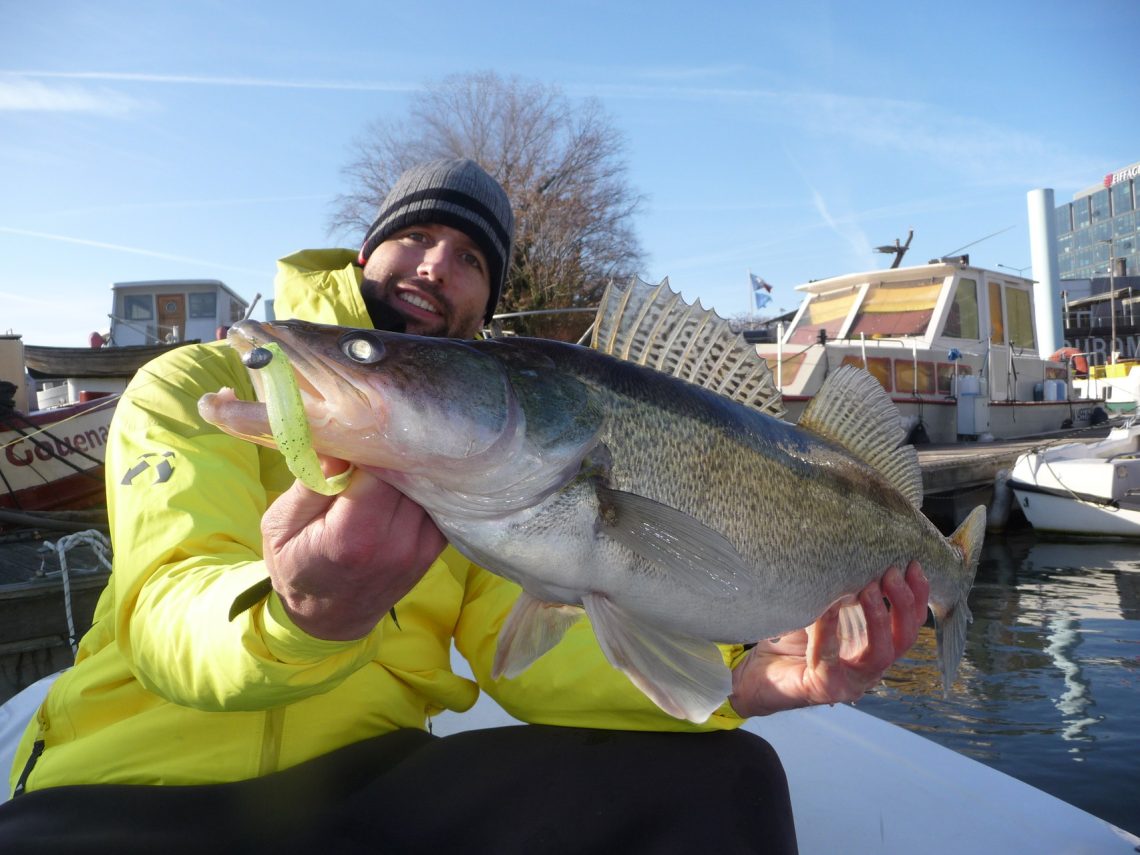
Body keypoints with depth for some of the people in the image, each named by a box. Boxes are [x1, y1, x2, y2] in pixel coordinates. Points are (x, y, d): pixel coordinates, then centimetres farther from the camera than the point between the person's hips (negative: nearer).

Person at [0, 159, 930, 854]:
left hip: (373, 772, 3)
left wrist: (740, 679, -19)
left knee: (726, 777, -16)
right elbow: (167, 614, -16)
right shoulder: (198, 384, 0)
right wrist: (299, 617, -41)